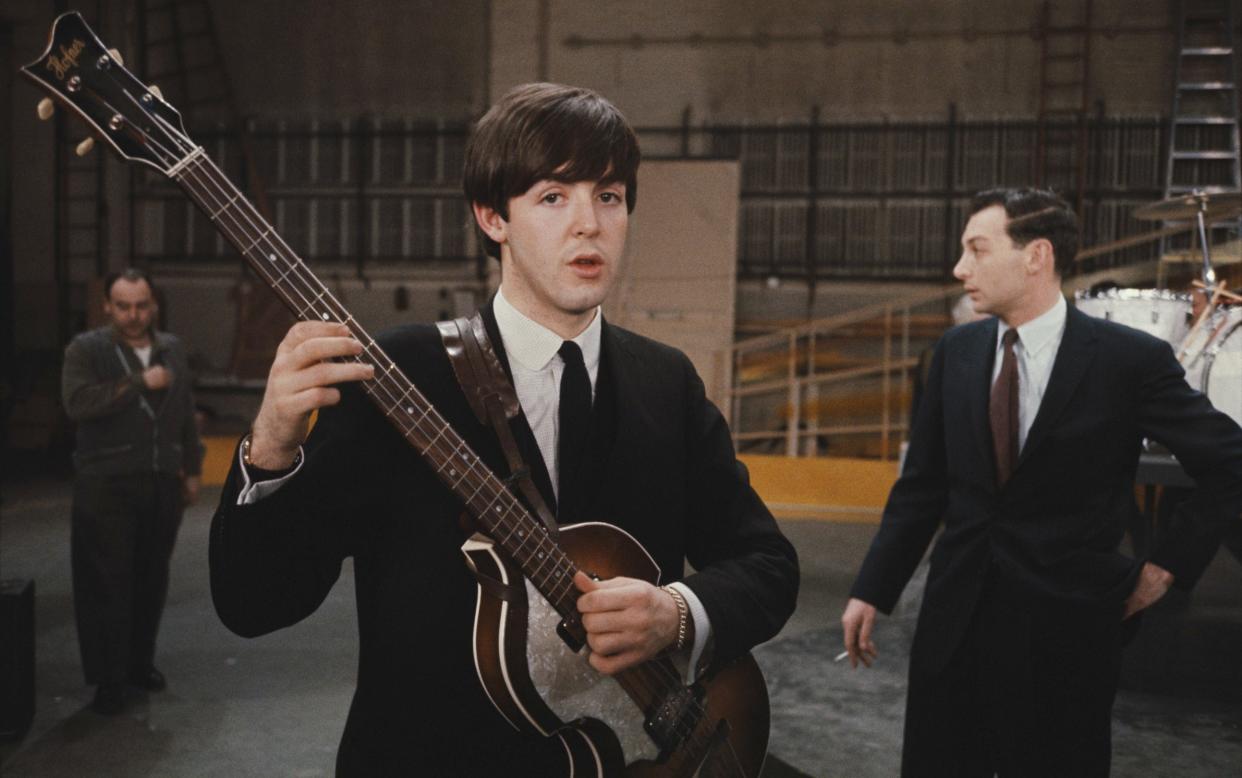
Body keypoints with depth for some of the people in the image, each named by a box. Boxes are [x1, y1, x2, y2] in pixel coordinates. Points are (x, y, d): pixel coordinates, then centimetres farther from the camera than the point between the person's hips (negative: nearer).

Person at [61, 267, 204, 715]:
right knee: (108, 584, -2)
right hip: (107, 487, -4)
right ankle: (108, 680, 7)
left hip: (163, 484, 4)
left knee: (152, 579, 11)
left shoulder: (172, 350, 11)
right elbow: (77, 401, -21)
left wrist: (192, 469, 15)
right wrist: (140, 383, -20)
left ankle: (140, 662, 26)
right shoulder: (86, 350, -3)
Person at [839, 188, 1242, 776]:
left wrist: (1168, 565, -2)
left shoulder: (1131, 359, -10)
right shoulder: (956, 351, 2)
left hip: (1065, 624, -3)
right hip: (954, 617, 4)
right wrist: (871, 591, 4)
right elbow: (922, 485, 7)